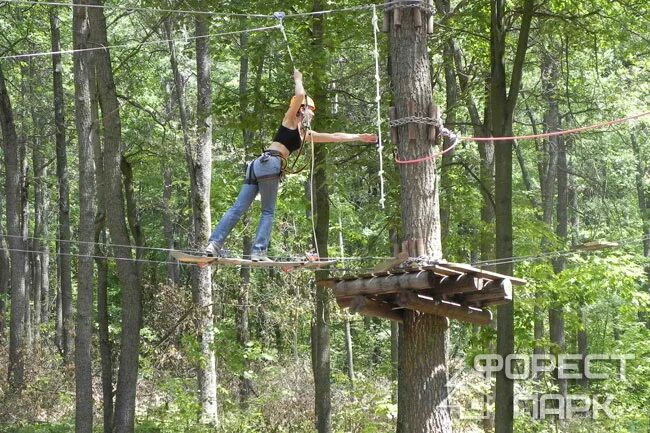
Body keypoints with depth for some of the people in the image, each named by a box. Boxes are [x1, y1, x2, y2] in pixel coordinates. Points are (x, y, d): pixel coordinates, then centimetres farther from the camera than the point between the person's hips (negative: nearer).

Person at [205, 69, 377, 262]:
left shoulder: (306, 134, 30)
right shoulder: (290, 120, 7)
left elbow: (334, 137, 36)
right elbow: (300, 95, -10)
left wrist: (359, 137, 39)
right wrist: (298, 79, 9)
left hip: (258, 166, 8)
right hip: (269, 163, -8)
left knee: (238, 208, -4)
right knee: (268, 212, -6)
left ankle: (214, 243, -13)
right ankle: (259, 251, -12)